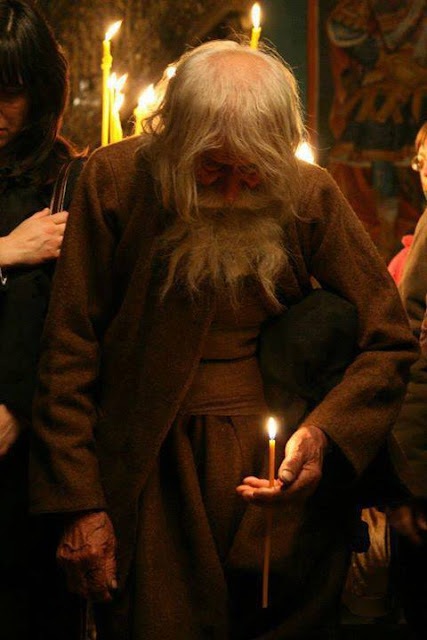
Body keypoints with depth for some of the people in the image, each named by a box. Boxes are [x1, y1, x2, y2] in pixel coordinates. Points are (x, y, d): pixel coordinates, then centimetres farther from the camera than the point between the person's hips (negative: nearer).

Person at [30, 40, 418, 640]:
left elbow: (389, 342, 0)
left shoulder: (310, 194, -4)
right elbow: (70, 349, -4)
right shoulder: (116, 179, -6)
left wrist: (323, 435, -18)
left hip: (277, 465, 1)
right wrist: (79, 504, -8)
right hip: (153, 474, -1)